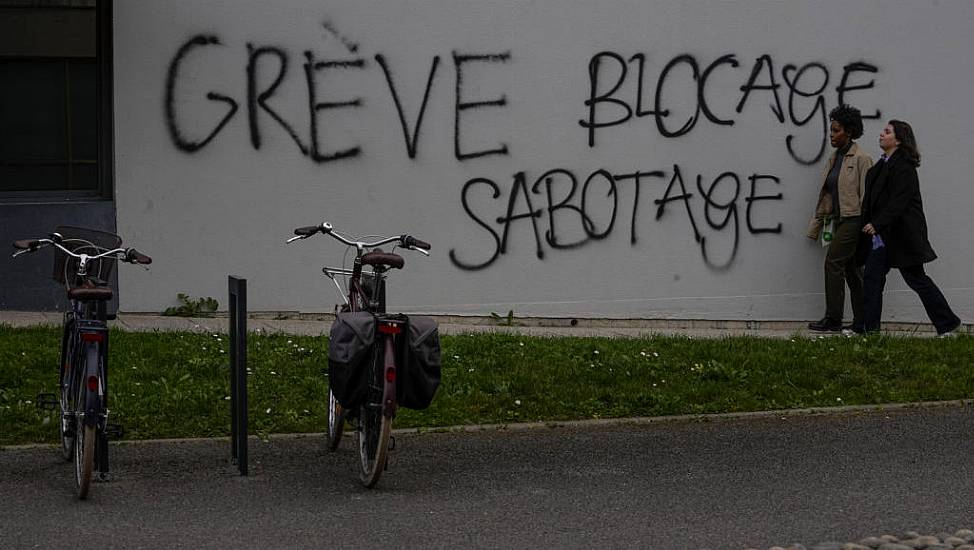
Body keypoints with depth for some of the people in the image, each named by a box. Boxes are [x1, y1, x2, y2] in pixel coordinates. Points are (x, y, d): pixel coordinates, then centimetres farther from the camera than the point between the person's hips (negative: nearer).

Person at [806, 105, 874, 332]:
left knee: (833, 262, -13)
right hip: (840, 220, 9)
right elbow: (826, 195, 19)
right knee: (851, 269, 8)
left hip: (854, 219, -9)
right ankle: (861, 320, 11)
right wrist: (816, 225, 18)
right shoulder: (833, 159, 15)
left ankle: (833, 319, -10)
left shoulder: (861, 158, -9)